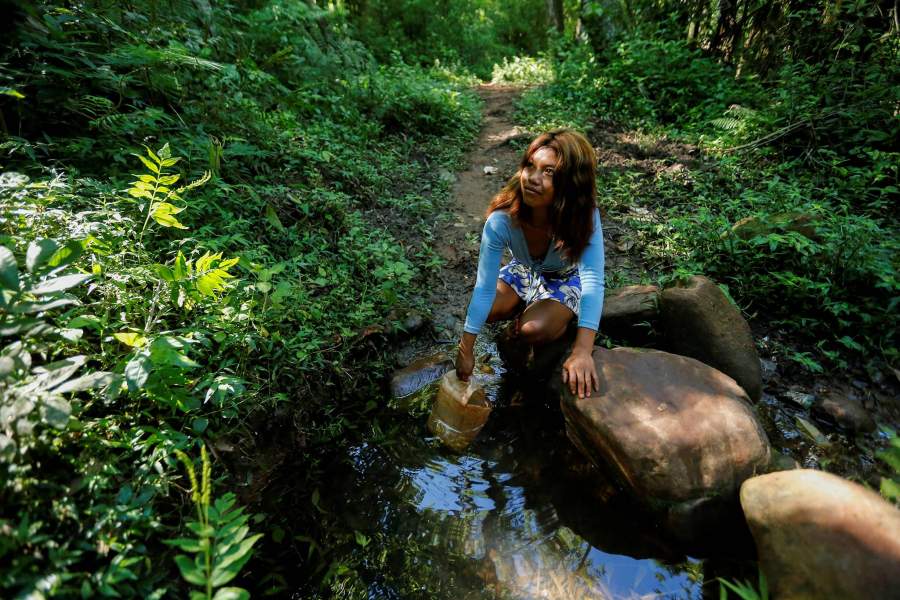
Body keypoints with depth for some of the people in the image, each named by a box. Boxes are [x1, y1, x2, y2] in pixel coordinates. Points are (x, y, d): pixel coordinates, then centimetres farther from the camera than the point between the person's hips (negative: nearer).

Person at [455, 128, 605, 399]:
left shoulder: (584, 217, -37)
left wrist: (582, 352, -55)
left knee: (532, 330, -26)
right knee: (485, 312, -16)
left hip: (567, 278, -2)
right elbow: (484, 288, -31)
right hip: (525, 271, 3)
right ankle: (529, 305, 15)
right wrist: (465, 350, -29)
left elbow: (593, 283, -43)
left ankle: (561, 319, 10)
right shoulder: (501, 220, -34)